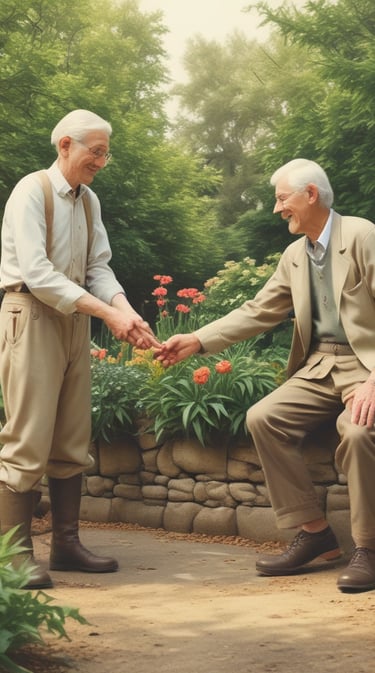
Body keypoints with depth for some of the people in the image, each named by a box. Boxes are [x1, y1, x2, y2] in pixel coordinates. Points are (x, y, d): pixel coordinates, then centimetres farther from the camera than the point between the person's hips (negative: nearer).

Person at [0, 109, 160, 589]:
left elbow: (98, 268, 7)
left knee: (72, 442, 10)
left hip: (74, 318, 8)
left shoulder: (88, 201, 12)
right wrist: (108, 313, -22)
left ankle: (66, 545, 18)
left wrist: (129, 314, -12)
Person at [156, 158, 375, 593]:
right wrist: (197, 341, 4)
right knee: (263, 418, -9)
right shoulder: (294, 256, 11)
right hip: (321, 366, 8)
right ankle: (312, 532, -1)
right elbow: (258, 312, 14)